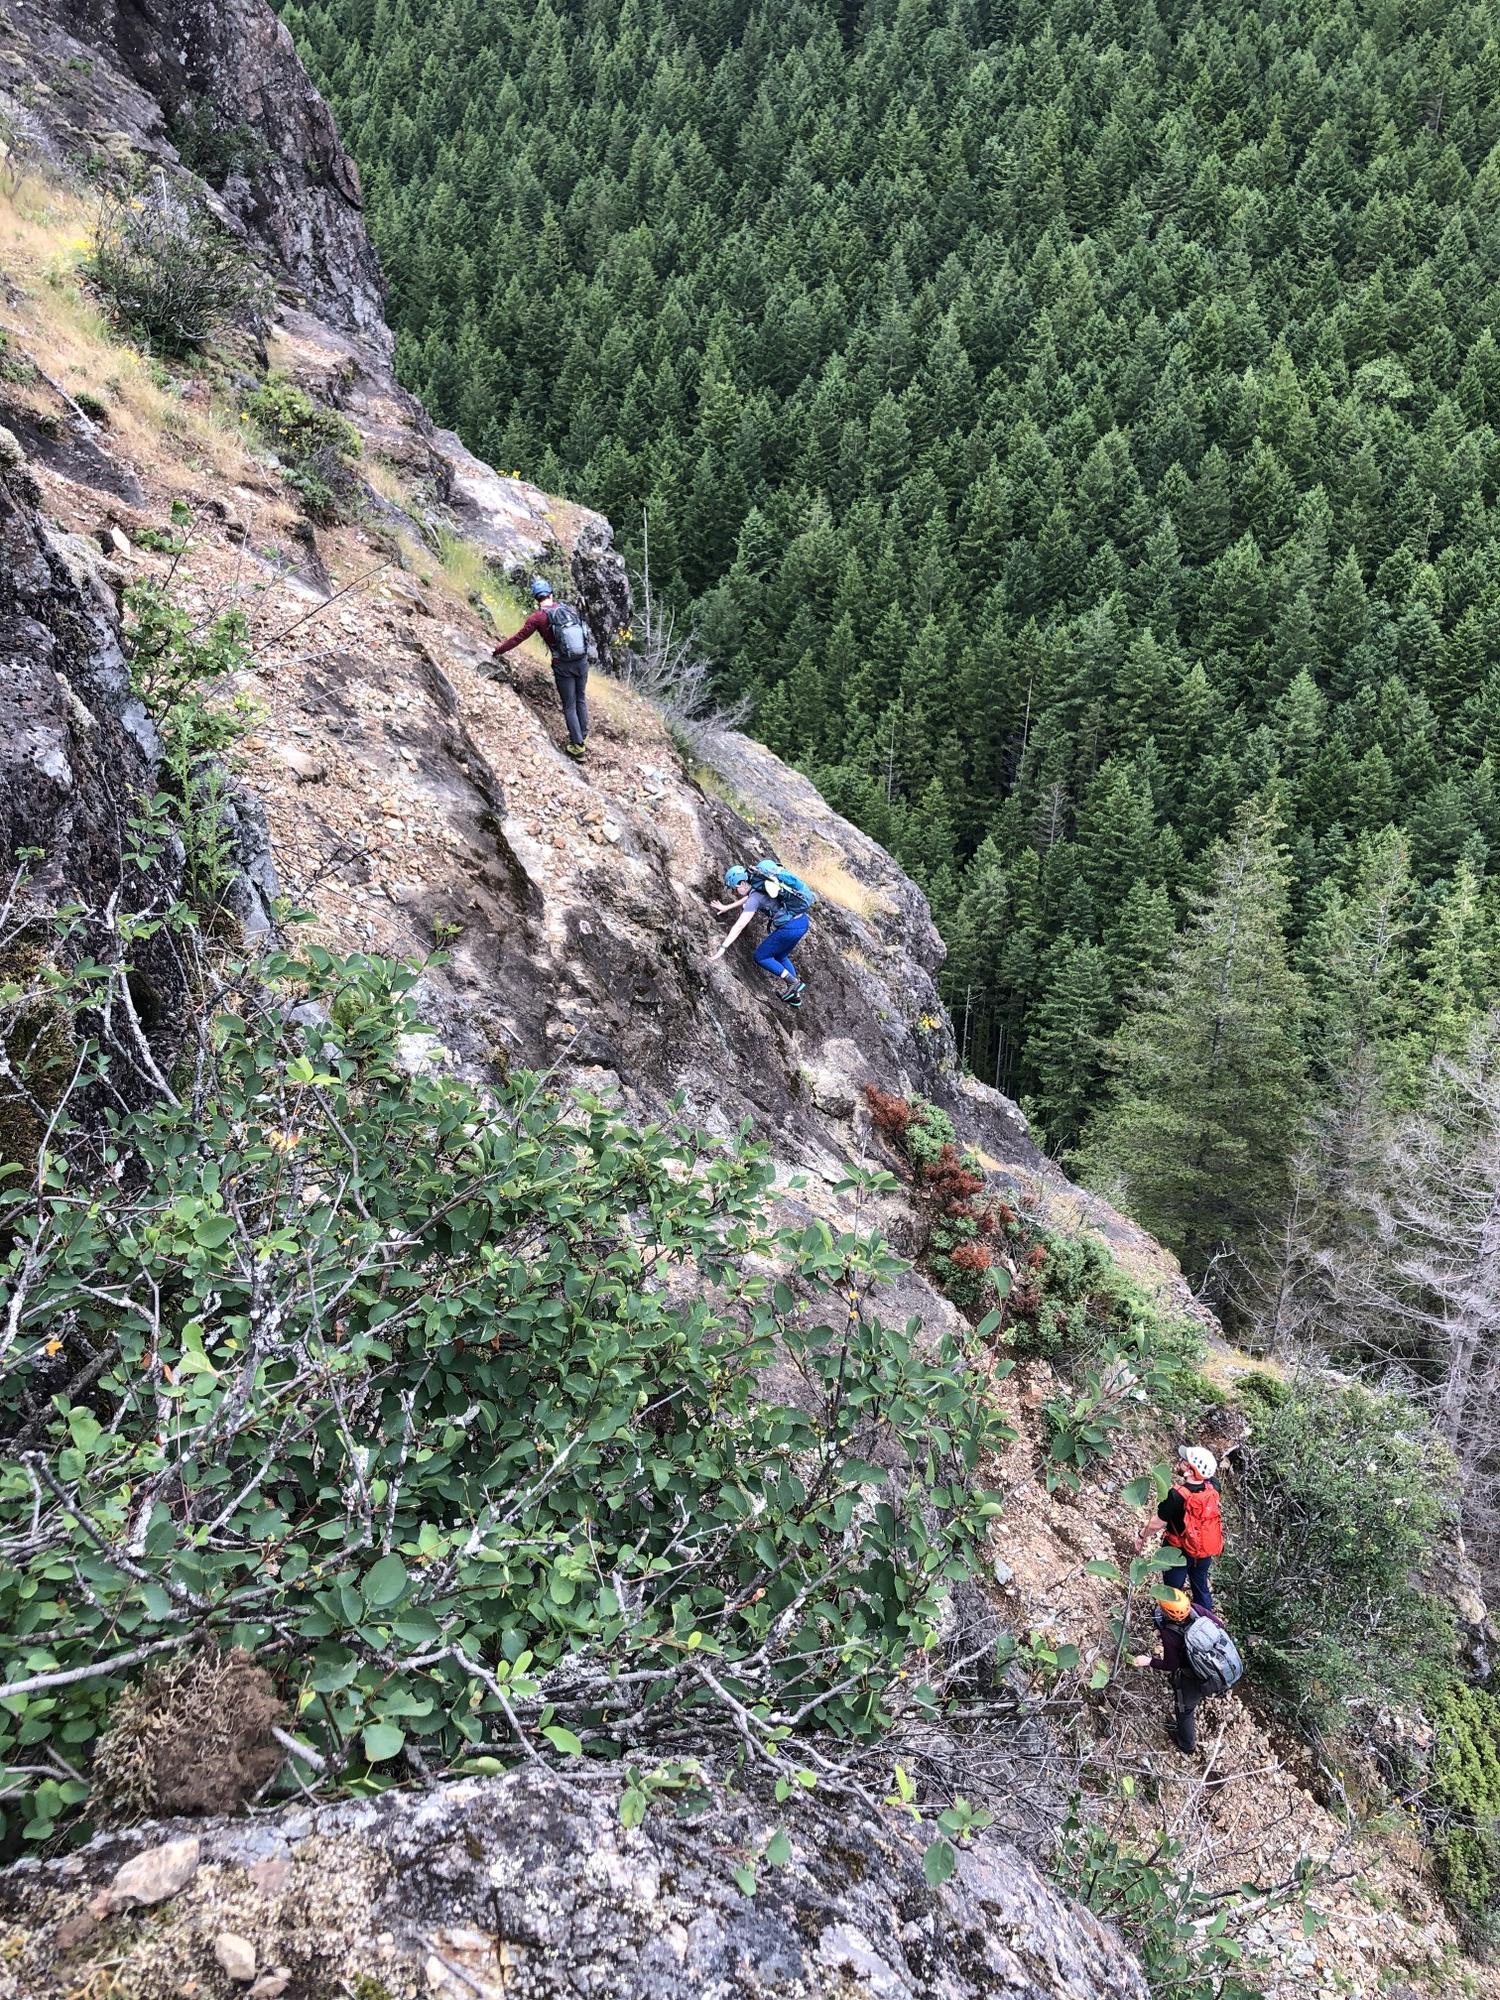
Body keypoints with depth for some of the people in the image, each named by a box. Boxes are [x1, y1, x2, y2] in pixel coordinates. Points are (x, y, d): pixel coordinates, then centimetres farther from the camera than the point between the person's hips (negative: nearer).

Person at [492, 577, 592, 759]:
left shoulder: (538, 617, -9)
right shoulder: (568, 609, 4)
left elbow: (518, 638, -2)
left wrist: (498, 650, 11)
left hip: (563, 666, -4)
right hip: (582, 661, 4)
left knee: (569, 706, 5)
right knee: (581, 700, 20)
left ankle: (578, 746, 7)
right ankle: (582, 737, 32)